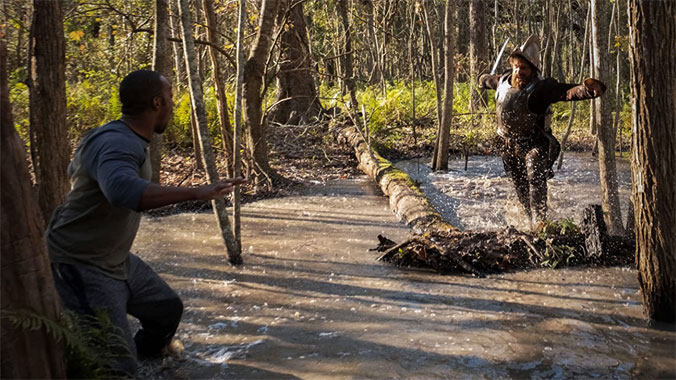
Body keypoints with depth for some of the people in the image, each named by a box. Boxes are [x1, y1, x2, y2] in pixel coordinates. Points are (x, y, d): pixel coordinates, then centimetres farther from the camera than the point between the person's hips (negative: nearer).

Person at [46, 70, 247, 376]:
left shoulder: (126, 139, 5)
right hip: (80, 266, -10)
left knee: (167, 308, 21)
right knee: (117, 364, -14)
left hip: (117, 260, 10)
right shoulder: (116, 144, -27)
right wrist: (196, 193, -51)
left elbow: (75, 169, 24)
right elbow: (123, 190, -50)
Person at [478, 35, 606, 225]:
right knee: (521, 188, 13)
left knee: (535, 177, -26)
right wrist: (483, 79, 44)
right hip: (508, 145, 6)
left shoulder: (542, 87, -23)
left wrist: (588, 88, -60)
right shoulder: (503, 80, -5)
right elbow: (491, 80, 21)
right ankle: (532, 220, 27)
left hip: (534, 144, -5)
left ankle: (540, 221, -28)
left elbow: (568, 91, -39)